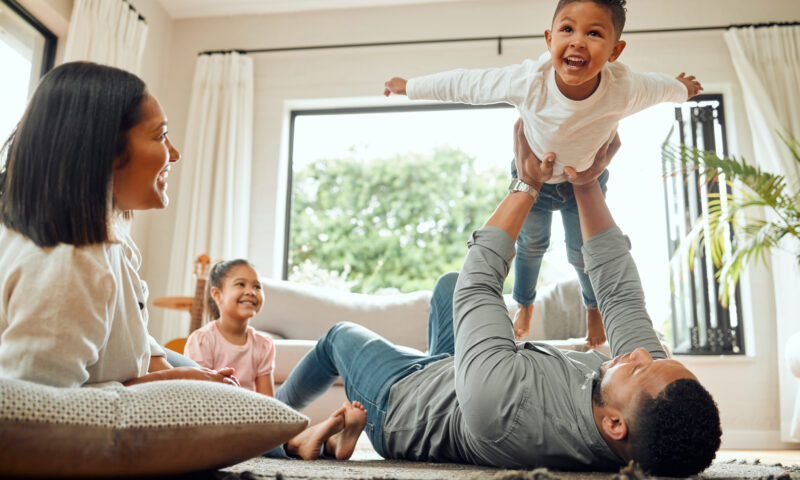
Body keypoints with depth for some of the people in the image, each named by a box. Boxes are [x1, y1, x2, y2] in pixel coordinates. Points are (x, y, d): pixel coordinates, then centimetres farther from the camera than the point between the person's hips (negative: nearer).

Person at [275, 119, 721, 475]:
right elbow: (620, 290, -18)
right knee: (449, 281, 21)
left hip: (401, 400, -5)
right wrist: (587, 184, -18)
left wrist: (527, 185, -23)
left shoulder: (502, 402, -51)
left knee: (340, 334, 22)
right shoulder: (660, 398, -33)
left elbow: (478, 281, -35)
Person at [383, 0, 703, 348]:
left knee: (582, 252, 14)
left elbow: (661, 87, -11)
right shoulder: (527, 81, -40)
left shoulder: (624, 91, -37)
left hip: (587, 178, 0)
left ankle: (594, 307, 49)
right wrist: (409, 87, -14)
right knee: (531, 243, 20)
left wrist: (683, 88, 13)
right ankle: (524, 305, 51)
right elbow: (464, 84, -26)